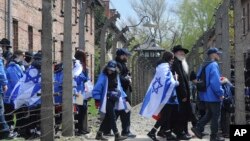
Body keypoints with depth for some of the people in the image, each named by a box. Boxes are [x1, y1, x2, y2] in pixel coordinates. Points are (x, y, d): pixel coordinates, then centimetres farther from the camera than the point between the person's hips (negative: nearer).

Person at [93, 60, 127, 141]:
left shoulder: (116, 76, 11)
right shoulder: (103, 77, -9)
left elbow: (118, 88, 19)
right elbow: (97, 88, -12)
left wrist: (122, 97, 12)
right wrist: (97, 100, -14)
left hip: (113, 100, 7)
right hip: (107, 100, -7)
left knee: (108, 117, 12)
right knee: (112, 117, -9)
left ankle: (99, 134, 23)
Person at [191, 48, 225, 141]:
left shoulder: (204, 65, 13)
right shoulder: (214, 65, -17)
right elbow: (215, 82, -25)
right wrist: (220, 93, -17)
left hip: (206, 95, 9)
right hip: (213, 96, -9)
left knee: (209, 114, 18)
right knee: (215, 116, 1)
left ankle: (198, 127, 6)